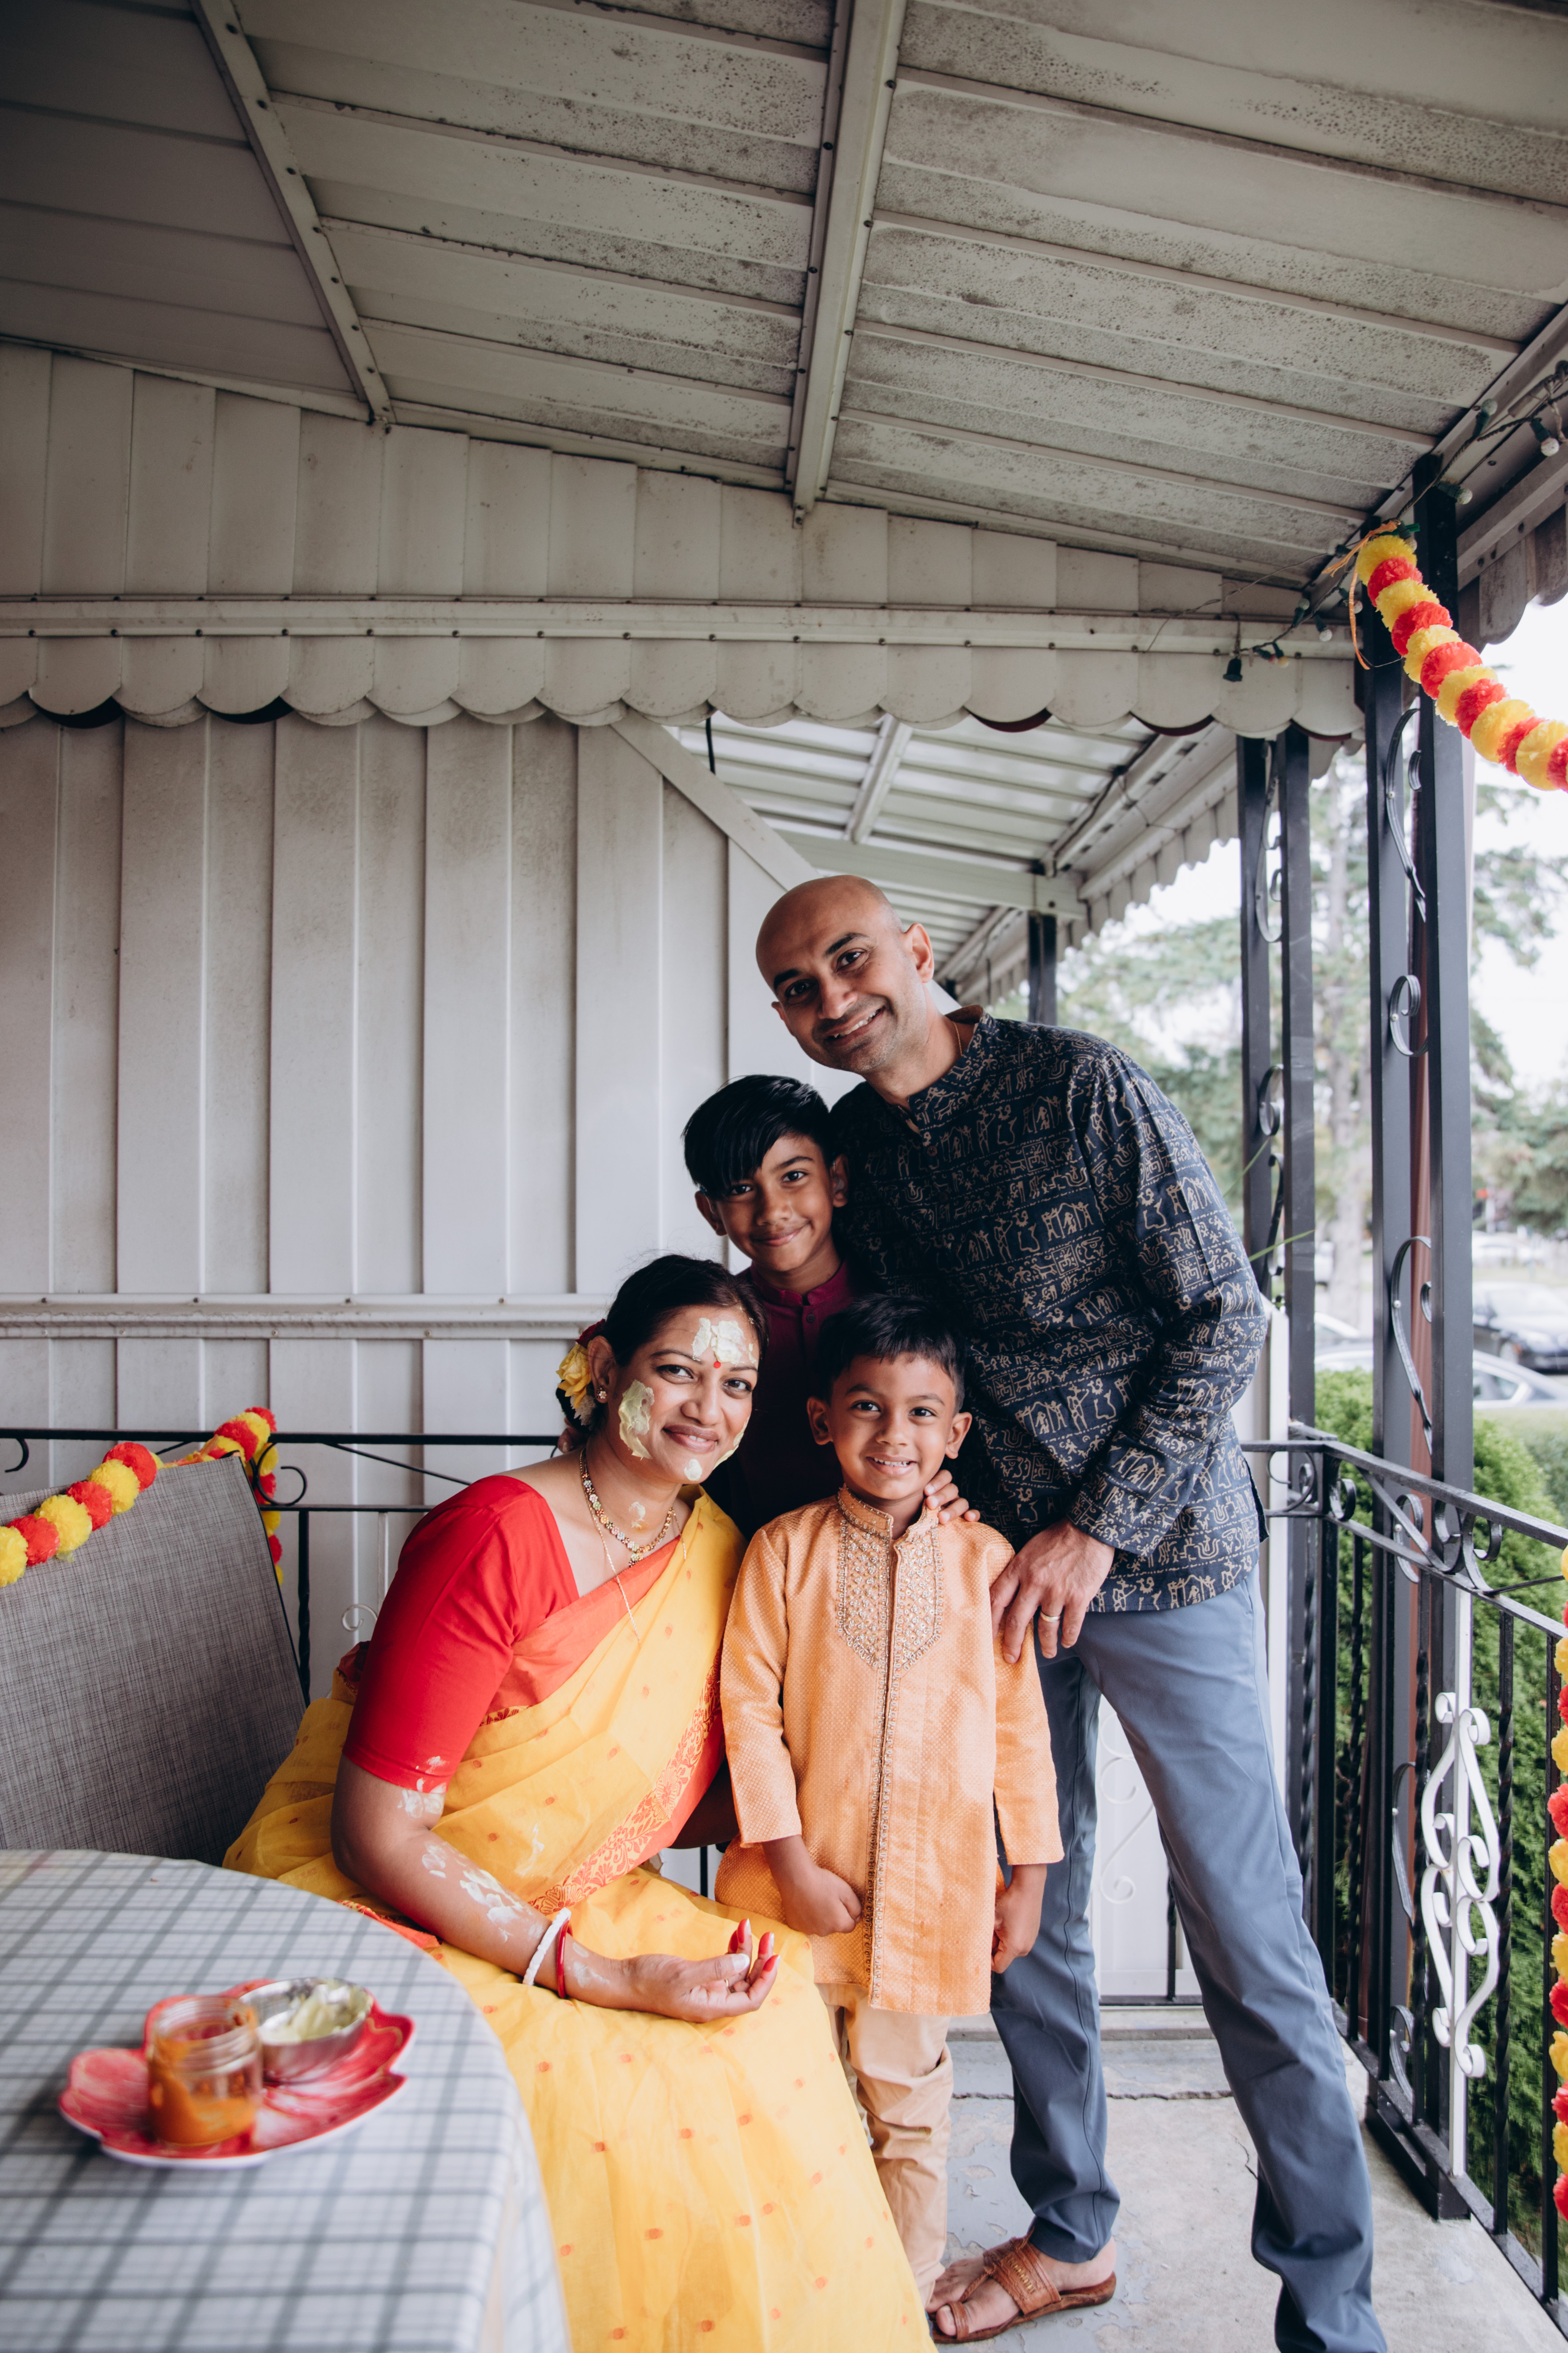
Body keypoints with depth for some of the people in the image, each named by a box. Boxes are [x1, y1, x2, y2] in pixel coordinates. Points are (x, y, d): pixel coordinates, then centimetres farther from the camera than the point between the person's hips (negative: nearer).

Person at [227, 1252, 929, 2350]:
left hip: (565, 1903, 7)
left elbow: (676, 1803, 7)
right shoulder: (499, 1537, -24)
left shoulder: (716, 1550, -1)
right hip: (371, 1906, -7)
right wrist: (604, 1980, -25)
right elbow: (378, 1834, -23)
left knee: (768, 2019, -9)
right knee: (602, 2095, -25)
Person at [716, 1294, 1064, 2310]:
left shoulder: (983, 1559, -3)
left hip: (934, 1891, 0)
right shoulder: (783, 1549, -8)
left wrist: (1028, 1871, 4)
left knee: (908, 2104, 14)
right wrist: (791, 1861, -11)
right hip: (807, 1883, 0)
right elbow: (749, 1706, -8)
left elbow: (1020, 1720, 2)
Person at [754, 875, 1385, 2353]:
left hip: (1155, 1552, -5)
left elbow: (1225, 1318, -13)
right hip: (990, 1564, 5)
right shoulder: (851, 1149, 4)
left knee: (1247, 1937, 1)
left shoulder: (1084, 1088, -12)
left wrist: (1098, 1532, -16)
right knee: (1023, 1912, 15)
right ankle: (1070, 2232, 36)